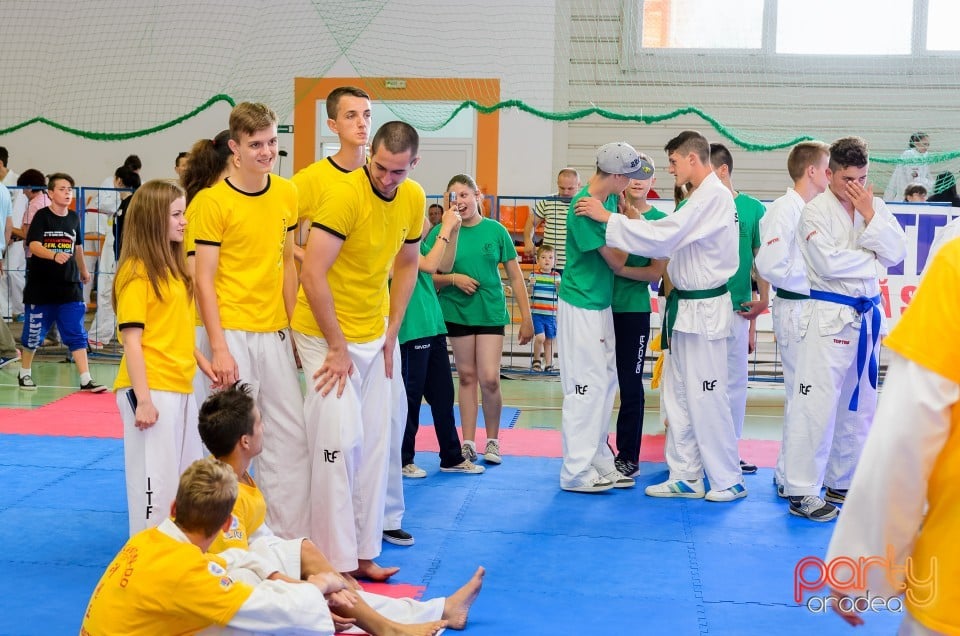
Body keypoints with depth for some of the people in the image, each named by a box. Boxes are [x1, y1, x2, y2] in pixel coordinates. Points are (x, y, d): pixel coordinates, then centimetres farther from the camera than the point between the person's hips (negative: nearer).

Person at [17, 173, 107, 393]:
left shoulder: (73, 218, 7)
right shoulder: (42, 216, -8)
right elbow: (34, 245, -22)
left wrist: (83, 270, 34)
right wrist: (55, 255, -39)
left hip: (69, 286, 4)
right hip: (41, 287, -4)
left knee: (77, 335, 0)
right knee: (34, 333, 9)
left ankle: (86, 380, 0)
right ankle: (25, 373, 29)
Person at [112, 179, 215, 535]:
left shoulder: (173, 267, 13)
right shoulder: (137, 272, -12)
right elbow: (132, 339, -15)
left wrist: (203, 363, 12)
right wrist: (143, 399, -19)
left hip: (181, 387, 9)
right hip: (151, 389, -9)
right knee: (155, 480, -3)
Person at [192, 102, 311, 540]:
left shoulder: (287, 194, 6)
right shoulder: (213, 201, -10)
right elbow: (204, 280, -10)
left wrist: (293, 326, 7)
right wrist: (218, 348, -14)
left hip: (275, 334, 6)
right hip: (233, 334, -5)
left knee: (291, 435, 10)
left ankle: (292, 536, 22)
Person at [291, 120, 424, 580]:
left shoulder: (414, 199, -1)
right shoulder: (345, 195, -22)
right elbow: (313, 275, -23)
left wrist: (392, 331, 5)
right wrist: (338, 347, -18)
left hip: (376, 336, 7)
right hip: (328, 333, -7)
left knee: (375, 446, 10)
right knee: (339, 443, -7)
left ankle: (364, 552, 20)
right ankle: (337, 563, 3)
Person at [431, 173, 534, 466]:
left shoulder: (495, 230, -2)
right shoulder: (441, 232, -2)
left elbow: (515, 276, 2)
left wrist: (526, 317, 0)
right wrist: (453, 278, -17)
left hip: (491, 312, -1)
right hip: (456, 311, 1)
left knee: (489, 378, -6)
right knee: (467, 376, 7)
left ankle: (493, 440, 13)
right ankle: (468, 442, 16)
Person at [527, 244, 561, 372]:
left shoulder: (556, 276, 3)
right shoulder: (534, 275, 0)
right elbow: (529, 293, -1)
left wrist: (559, 286, -17)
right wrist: (531, 285, -20)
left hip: (551, 314, 2)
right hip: (536, 312, -2)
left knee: (550, 340, 8)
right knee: (540, 337, -13)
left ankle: (548, 364, 19)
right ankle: (537, 360, 9)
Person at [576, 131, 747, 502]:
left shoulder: (714, 196, -17)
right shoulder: (705, 196, 14)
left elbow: (664, 236, -24)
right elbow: (673, 244, 16)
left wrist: (608, 219, -19)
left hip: (703, 310, -10)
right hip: (687, 307, 10)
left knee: (706, 398, -3)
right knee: (679, 397, 13)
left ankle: (729, 481, 8)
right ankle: (686, 477, 20)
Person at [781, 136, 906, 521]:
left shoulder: (875, 207, 9)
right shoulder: (816, 212, -9)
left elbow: (896, 252, -2)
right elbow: (829, 262, -20)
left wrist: (869, 215, -10)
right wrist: (873, 260, -7)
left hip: (867, 316, 7)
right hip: (829, 316, -7)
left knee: (858, 404, 14)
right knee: (817, 403, -9)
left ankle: (841, 482, 27)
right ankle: (800, 491, -3)